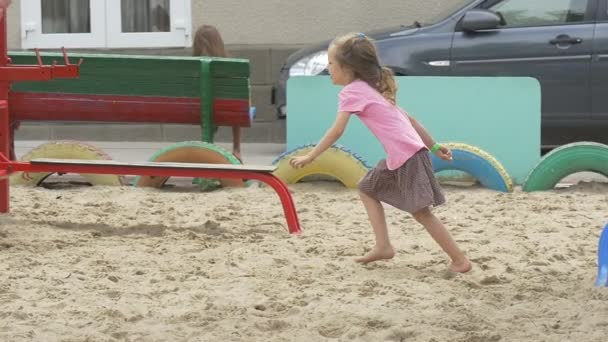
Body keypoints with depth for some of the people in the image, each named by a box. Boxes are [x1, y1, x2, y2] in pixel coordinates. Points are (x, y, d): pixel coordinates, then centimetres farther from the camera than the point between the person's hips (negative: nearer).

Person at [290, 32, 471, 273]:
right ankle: (383, 246, 17)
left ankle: (460, 260, -4)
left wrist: (309, 157, -8)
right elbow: (409, 119, 22)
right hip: (401, 156, 10)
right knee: (368, 189, 20)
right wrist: (434, 147, 24)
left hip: (407, 156, -10)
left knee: (421, 212, -6)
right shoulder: (371, 89, 21)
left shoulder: (351, 92, -5)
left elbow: (336, 131, -14)